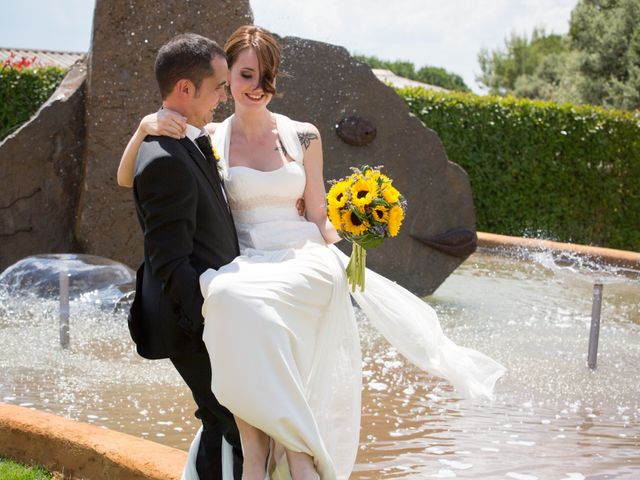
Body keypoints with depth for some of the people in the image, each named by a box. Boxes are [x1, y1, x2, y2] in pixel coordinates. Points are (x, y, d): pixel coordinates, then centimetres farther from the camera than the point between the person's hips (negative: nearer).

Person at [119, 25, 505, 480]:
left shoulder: (302, 136, 11)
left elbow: (319, 217, 13)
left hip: (303, 262, -1)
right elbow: (128, 179, 6)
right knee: (226, 297, -38)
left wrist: (340, 264, -5)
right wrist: (145, 126, -11)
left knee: (242, 300, -36)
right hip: (244, 266, 1)